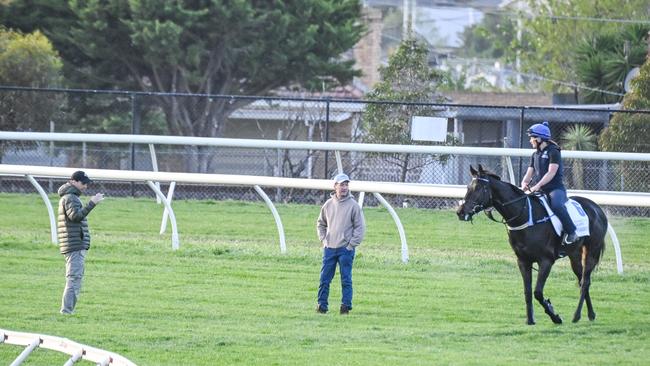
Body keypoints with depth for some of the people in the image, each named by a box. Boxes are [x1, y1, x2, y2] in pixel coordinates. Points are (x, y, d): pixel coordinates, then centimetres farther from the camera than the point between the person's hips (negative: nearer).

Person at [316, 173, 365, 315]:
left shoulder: (353, 205, -4)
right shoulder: (328, 204, 8)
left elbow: (360, 227, -3)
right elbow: (320, 223, 20)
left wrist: (351, 244, -8)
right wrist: (323, 239, 8)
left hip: (346, 249, -4)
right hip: (329, 248, 4)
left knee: (346, 279, -2)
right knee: (324, 278, 3)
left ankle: (346, 305, 3)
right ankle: (322, 305, 7)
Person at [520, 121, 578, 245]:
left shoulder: (553, 152, -6)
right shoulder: (535, 155, 19)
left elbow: (551, 173, -15)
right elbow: (530, 172, 15)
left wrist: (538, 185, -24)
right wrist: (524, 183, -7)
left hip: (555, 188, -8)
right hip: (540, 191, 8)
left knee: (556, 205, -36)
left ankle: (571, 232, -28)